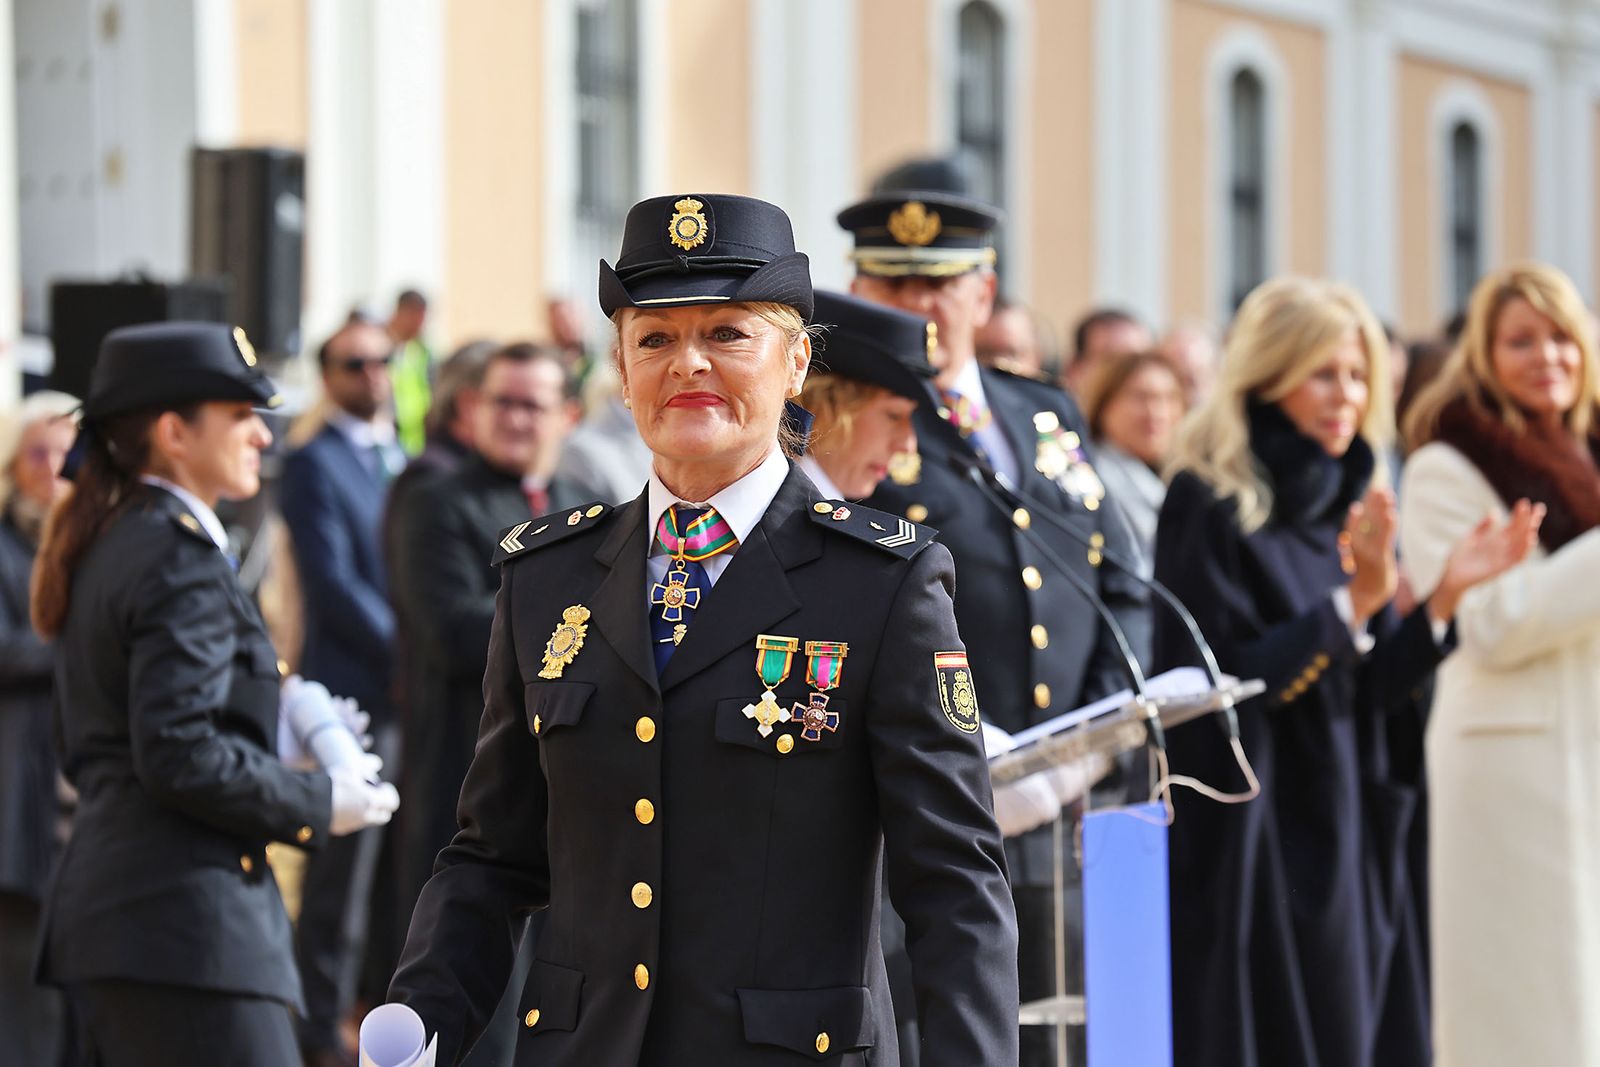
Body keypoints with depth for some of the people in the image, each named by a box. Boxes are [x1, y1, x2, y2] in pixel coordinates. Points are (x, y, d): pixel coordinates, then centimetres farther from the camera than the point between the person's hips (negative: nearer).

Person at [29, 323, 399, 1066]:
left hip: (105, 898, 10)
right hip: (184, 920, -10)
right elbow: (180, 755, -21)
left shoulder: (107, 546, 16)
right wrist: (316, 804, -9)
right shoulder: (181, 558, -13)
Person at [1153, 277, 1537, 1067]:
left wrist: (1445, 594, -5)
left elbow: (1370, 689, 8)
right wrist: (1355, 600, -23)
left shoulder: (1344, 504, 12)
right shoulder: (1209, 506, -9)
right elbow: (1229, 680, -17)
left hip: (1348, 837, 7)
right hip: (1252, 838, -7)